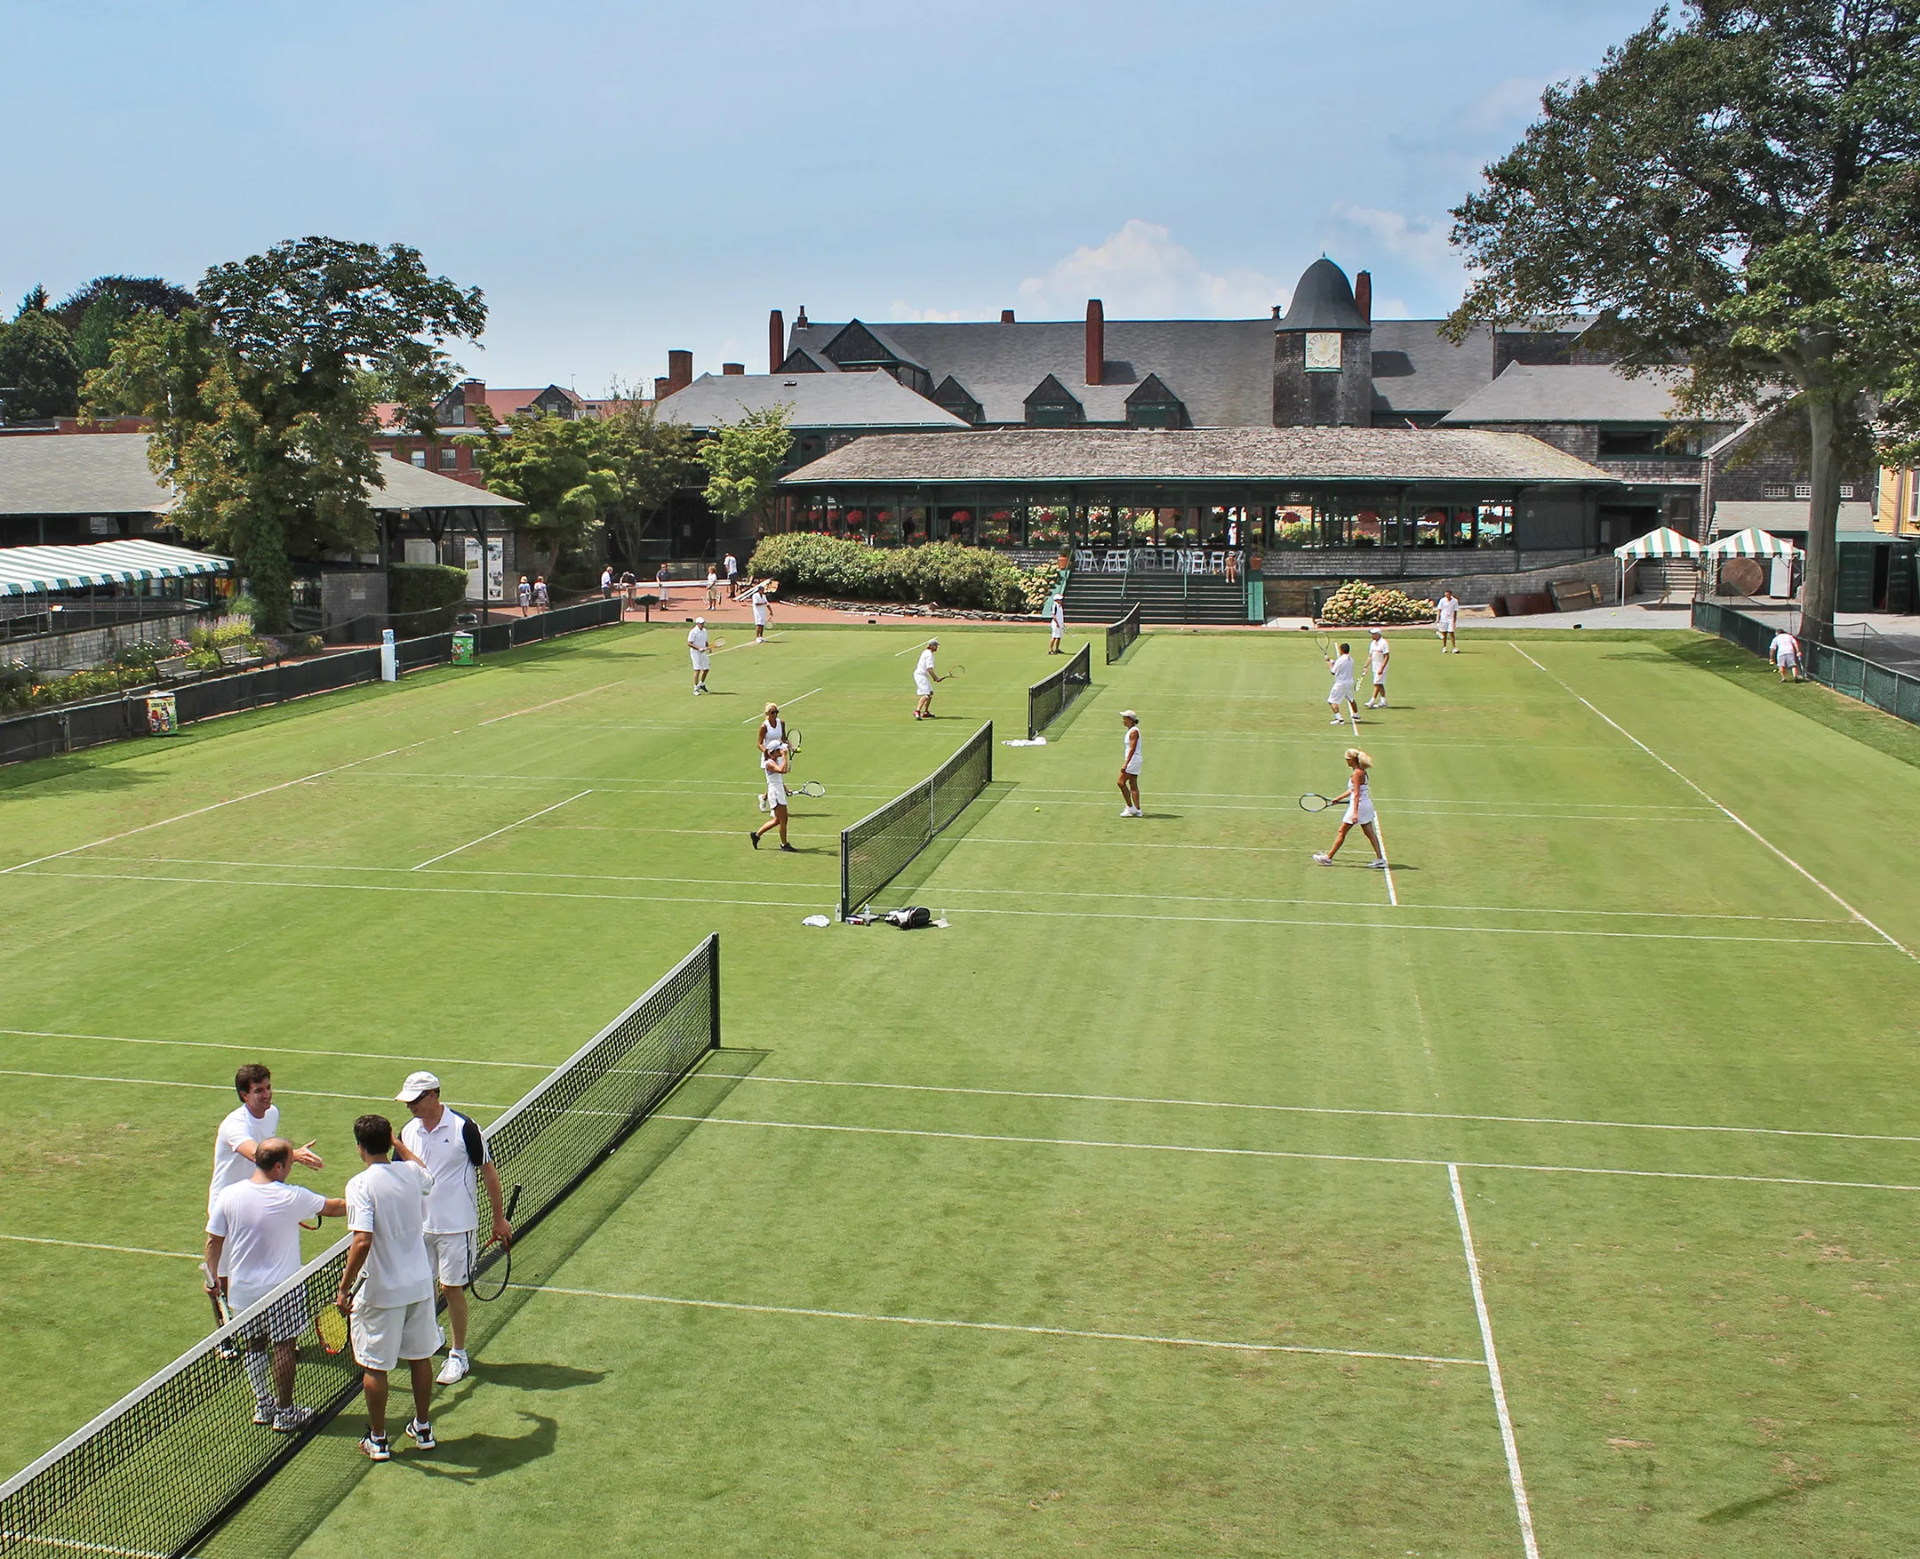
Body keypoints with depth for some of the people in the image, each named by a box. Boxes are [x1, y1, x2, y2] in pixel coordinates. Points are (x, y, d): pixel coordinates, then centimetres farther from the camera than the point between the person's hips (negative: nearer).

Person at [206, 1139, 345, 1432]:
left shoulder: (228, 1196, -10)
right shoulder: (293, 1198, -17)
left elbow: (213, 1242, -2)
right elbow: (333, 1207, -2)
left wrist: (212, 1277, 13)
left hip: (242, 1289, 4)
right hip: (282, 1288, -4)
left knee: (254, 1348, 18)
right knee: (283, 1349, 8)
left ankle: (263, 1407, 30)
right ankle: (285, 1413, 18)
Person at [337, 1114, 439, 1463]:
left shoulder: (361, 1185, -19)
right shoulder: (412, 1172, -2)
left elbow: (362, 1241, -27)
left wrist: (344, 1288, -19)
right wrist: (398, 1143, 32)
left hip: (381, 1291, -5)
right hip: (420, 1283, 5)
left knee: (375, 1366, 10)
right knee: (420, 1356, 19)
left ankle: (378, 1440, 21)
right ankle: (423, 1429, 31)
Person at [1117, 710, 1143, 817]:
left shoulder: (1134, 731, -16)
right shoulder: (1131, 730, 14)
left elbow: (1132, 749, -22)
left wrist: (1125, 764, -25)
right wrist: (1126, 763, 22)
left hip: (1132, 760, -10)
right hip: (1133, 761, 10)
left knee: (1121, 782, -8)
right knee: (1133, 785, 8)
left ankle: (1130, 807, -4)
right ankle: (1137, 810, 8)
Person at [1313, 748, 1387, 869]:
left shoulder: (1356, 774, -18)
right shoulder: (1361, 771, 10)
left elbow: (1357, 794, -23)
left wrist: (1355, 812, -27)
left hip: (1359, 805, -9)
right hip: (1366, 804, 9)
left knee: (1342, 832, 0)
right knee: (1369, 832, 10)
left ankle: (1328, 858, 8)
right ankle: (1380, 859, 8)